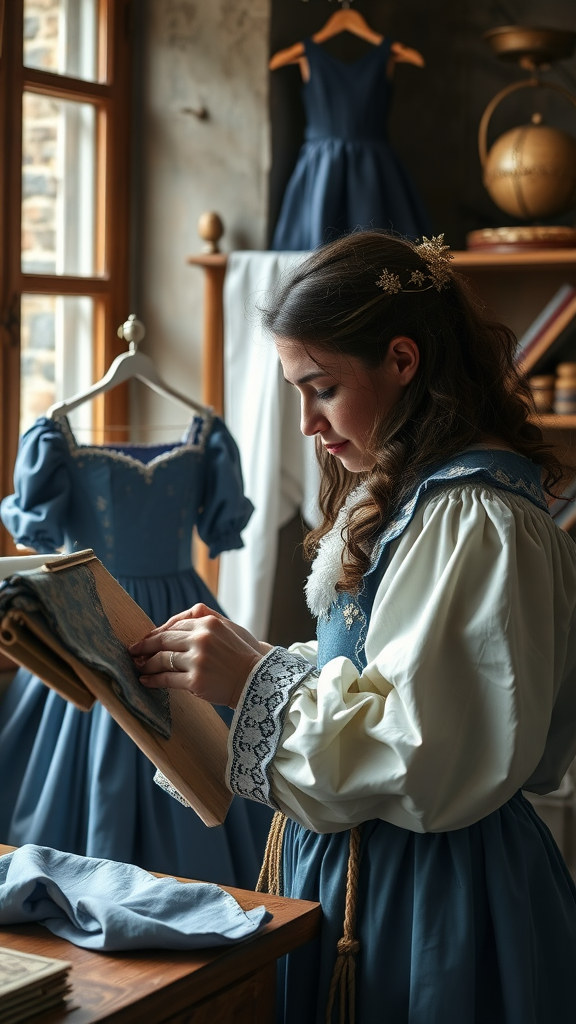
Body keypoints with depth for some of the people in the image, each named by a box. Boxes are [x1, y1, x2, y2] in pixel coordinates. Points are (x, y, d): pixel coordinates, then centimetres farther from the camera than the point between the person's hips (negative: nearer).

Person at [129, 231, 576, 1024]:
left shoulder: (476, 520, -22)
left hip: (431, 892, -9)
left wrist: (257, 681, -22)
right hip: (358, 861, 9)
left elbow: (433, 757, -27)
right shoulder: (404, 492, 10)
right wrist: (240, 658, 1)